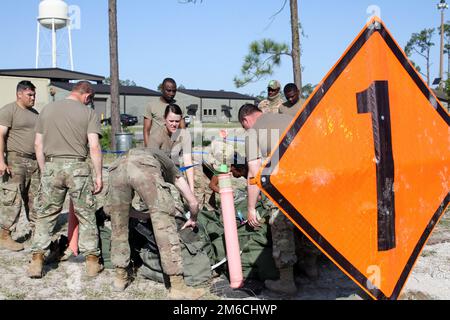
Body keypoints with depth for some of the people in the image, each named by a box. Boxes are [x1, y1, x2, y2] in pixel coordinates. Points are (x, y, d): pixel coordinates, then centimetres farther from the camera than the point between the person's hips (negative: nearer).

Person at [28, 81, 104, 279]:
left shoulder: (47, 110, 11)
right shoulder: (88, 113, -1)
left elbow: (38, 144, 11)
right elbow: (94, 146, -8)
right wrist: (98, 176, -3)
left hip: (51, 166, 3)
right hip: (77, 166, -3)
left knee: (46, 215, 11)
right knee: (86, 215, 7)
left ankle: (37, 260, 10)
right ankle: (92, 261, 10)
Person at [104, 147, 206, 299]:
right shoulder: (171, 169, 39)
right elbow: (193, 202, 38)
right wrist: (193, 219, 59)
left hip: (117, 167, 4)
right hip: (145, 167, -4)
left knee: (119, 228, 20)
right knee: (165, 227, 1)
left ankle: (121, 277, 32)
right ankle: (177, 286, 3)